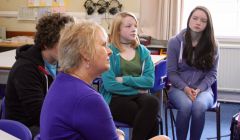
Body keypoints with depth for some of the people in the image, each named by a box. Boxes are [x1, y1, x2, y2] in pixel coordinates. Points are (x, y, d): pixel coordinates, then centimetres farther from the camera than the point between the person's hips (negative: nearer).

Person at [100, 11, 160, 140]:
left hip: (139, 96, 4)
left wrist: (124, 79, -13)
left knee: (152, 102, -32)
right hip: (115, 98, -4)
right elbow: (110, 85, -12)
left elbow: (149, 81, -2)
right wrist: (137, 90, -7)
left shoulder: (143, 51, 10)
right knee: (152, 121, -29)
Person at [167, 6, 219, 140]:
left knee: (199, 106, -34)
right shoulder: (175, 42, -2)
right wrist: (185, 88, -16)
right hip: (179, 88, 0)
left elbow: (212, 73, 2)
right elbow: (171, 72, -1)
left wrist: (199, 89, -14)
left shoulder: (212, 45, 1)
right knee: (186, 105, -34)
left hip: (203, 89, 1)